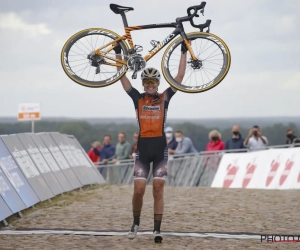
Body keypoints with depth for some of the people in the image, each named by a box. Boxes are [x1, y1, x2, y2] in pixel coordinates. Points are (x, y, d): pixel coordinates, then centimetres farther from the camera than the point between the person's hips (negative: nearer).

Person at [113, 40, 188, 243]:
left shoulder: (164, 97, 4)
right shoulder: (138, 98, 4)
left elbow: (180, 77, 0)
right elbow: (123, 77, 1)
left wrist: (184, 53, -3)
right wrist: (118, 53, -5)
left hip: (160, 147, 0)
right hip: (143, 147, 0)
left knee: (158, 189, 1)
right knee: (138, 190, -5)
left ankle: (157, 229, 5)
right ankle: (136, 223, 18)